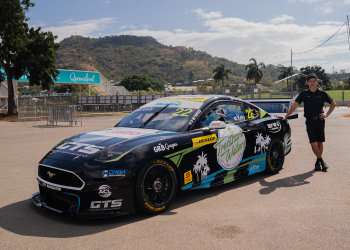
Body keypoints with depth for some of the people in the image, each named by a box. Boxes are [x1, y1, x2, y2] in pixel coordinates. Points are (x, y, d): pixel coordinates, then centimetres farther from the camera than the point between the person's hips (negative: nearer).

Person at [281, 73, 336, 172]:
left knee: (320, 142, 6)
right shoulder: (304, 93, 4)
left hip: (320, 120, 0)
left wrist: (327, 114, 3)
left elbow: (333, 103, 14)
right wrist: (286, 116, -5)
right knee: (313, 143, -7)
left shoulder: (322, 93, 4)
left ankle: (318, 162, 21)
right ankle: (321, 160, 10)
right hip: (310, 121, 0)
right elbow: (294, 105, 1)